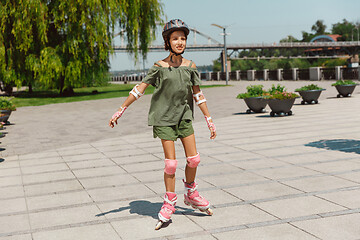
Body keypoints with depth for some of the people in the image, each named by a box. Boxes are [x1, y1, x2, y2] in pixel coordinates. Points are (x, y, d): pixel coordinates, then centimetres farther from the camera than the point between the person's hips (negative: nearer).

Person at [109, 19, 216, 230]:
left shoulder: (190, 66, 1)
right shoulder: (160, 67, -7)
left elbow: (198, 95, 8)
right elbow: (140, 89, -5)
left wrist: (209, 120, 9)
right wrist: (120, 111, -6)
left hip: (184, 117, 3)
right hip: (164, 118, -3)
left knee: (194, 159, 1)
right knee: (171, 163, -6)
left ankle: (192, 195, 25)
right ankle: (169, 204, 11)